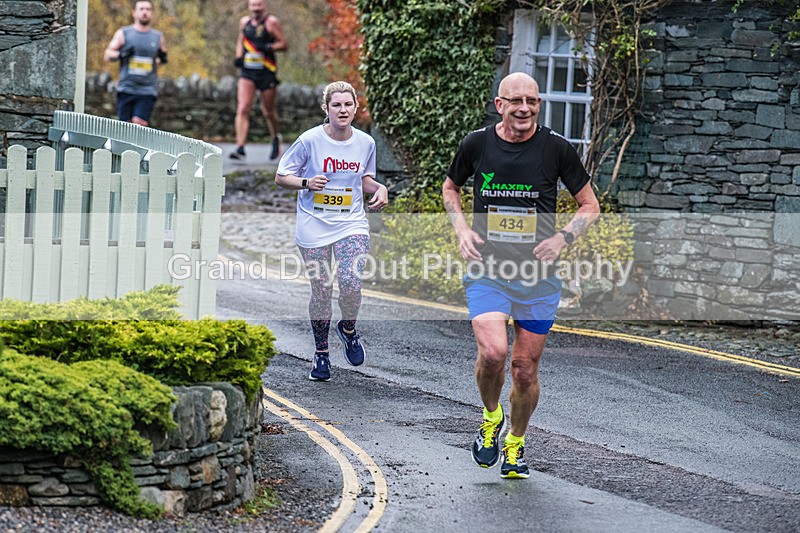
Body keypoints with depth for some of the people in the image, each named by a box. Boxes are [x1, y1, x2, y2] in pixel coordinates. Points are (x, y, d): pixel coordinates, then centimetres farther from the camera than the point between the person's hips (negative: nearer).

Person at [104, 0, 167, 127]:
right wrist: (121, 54, -15)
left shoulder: (158, 37, 11)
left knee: (139, 124, -15)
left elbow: (161, 59, 25)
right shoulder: (123, 33, 7)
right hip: (126, 89, 0)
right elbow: (107, 55, 5)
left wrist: (163, 58, 1)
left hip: (147, 91, 0)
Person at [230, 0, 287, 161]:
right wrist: (239, 56, 6)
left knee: (268, 111, 9)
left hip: (267, 72, -3)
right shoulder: (244, 22, 9)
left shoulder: (271, 22, -4)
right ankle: (240, 148, -18)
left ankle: (276, 138, 38)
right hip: (247, 71, 3)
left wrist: (269, 47, -23)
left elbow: (283, 44, -5)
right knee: (242, 108, -13)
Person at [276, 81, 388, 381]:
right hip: (314, 226, -1)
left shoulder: (365, 143, 1)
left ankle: (348, 329, 15)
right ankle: (320, 353, 21)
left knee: (351, 284, -17)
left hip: (352, 224, 2)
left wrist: (379, 188, -2)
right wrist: (307, 182, -19)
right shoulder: (310, 140, -9)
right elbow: (281, 176, -1)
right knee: (321, 291, 2)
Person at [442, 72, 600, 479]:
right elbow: (450, 189, 18)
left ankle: (515, 443, 31)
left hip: (538, 275, 1)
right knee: (492, 353, -22)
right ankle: (490, 417, 9)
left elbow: (590, 205, 5)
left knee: (525, 369, 5)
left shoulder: (556, 148, -5)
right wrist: (462, 230, 1)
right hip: (486, 270, 0)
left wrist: (562, 238, -11)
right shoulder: (476, 144, -2)